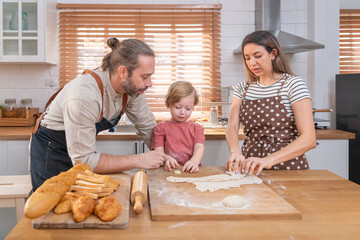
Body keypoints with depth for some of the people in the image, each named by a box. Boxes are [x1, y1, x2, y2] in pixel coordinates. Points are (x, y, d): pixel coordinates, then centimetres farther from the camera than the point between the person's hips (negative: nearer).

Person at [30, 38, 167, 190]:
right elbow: (83, 160, -34)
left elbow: (148, 128, -2)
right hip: (50, 153, -6)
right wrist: (139, 160, -31)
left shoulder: (132, 87, -17)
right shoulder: (83, 96, -38)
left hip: (84, 148, 6)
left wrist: (163, 157, -15)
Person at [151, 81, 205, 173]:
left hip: (190, 171, 2)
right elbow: (158, 151, 3)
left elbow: (199, 147, 2)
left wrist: (194, 161, -21)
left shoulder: (197, 128, 18)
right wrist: (166, 158, -21)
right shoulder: (161, 127, 13)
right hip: (169, 170, -2)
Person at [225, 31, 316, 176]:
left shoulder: (293, 85, -4)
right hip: (249, 166, 4)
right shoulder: (242, 88, 12)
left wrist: (269, 160, -26)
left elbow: (309, 139, -13)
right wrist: (235, 152, -21)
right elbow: (232, 127, 1)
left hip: (287, 164, -4)